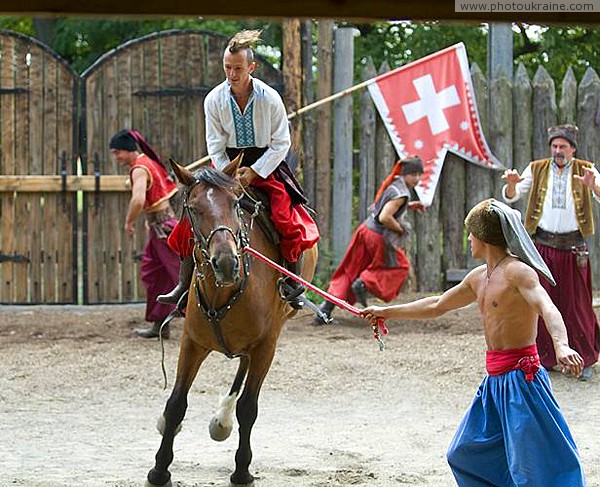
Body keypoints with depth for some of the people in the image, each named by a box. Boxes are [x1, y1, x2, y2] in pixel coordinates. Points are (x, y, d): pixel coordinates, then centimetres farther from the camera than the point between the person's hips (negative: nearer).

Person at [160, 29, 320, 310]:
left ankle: (293, 284, -6)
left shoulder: (270, 98, -12)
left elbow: (281, 143, -8)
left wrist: (254, 172, -16)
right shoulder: (214, 100, -7)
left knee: (286, 218, -21)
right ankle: (185, 283, -3)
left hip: (265, 165, -2)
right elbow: (215, 145, -3)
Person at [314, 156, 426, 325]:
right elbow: (384, 218, -27)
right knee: (400, 267, 16)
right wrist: (401, 230, -12)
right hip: (379, 236, -8)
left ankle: (325, 311, 6)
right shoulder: (401, 193, -19)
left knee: (349, 272, 11)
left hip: (366, 229, 8)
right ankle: (364, 283, 3)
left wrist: (408, 205, 18)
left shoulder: (392, 183, 9)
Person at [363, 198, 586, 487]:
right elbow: (437, 306, 28)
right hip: (495, 381, 10)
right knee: (466, 454, 16)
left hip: (520, 376, -10)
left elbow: (547, 308, -31)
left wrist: (561, 346, -50)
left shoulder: (517, 271, -14)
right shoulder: (479, 278, 14)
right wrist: (387, 312, 33)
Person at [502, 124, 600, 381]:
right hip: (542, 244, 2)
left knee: (577, 304, 1)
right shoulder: (537, 169, 6)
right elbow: (510, 197, 5)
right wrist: (512, 183, -18)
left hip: (572, 247, -1)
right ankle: (544, 357, 12)